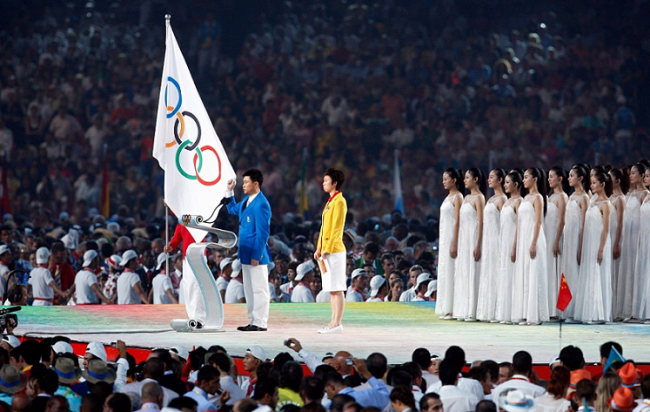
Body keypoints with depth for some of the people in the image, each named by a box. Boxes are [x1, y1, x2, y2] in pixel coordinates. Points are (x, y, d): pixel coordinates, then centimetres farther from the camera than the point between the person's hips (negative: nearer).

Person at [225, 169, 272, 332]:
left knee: (259, 289, -3)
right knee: (249, 289, 14)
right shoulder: (246, 200, 11)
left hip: (256, 253, -10)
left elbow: (262, 233, -19)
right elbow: (233, 209, 31)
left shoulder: (261, 205, -18)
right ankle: (253, 321, 20)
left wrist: (256, 256, -20)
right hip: (246, 253, 10)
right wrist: (229, 192, 19)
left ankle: (260, 323, 1)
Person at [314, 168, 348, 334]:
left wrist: (327, 249, -18)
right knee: (332, 290, 10)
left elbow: (336, 228, -16)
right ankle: (333, 323, 12)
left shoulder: (339, 201, -11)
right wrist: (319, 249, 15)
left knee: (336, 289, -8)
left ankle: (337, 324, -8)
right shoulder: (330, 201, 18)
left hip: (334, 251, -10)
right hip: (326, 251, 10)